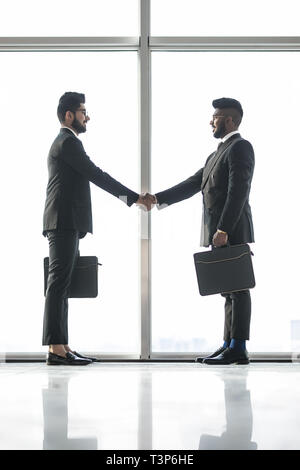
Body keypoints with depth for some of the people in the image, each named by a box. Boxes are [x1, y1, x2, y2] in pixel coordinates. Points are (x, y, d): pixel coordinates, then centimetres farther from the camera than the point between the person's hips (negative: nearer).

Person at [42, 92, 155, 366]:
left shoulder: (64, 143, 24)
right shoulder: (68, 142, -9)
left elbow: (93, 177, 22)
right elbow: (97, 175, -14)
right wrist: (135, 198, -11)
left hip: (64, 224, 11)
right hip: (64, 222, -11)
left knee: (61, 284, 7)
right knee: (59, 283, -11)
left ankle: (61, 347, 9)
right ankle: (56, 349, -12)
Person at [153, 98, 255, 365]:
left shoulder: (240, 147, -8)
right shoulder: (219, 152, 23)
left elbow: (238, 191, -18)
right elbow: (193, 184, 20)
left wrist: (223, 230, -24)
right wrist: (158, 199, 11)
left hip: (232, 232, -10)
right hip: (220, 233, 10)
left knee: (237, 288, -7)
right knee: (230, 289, 11)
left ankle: (238, 348, -6)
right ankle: (230, 345, 15)